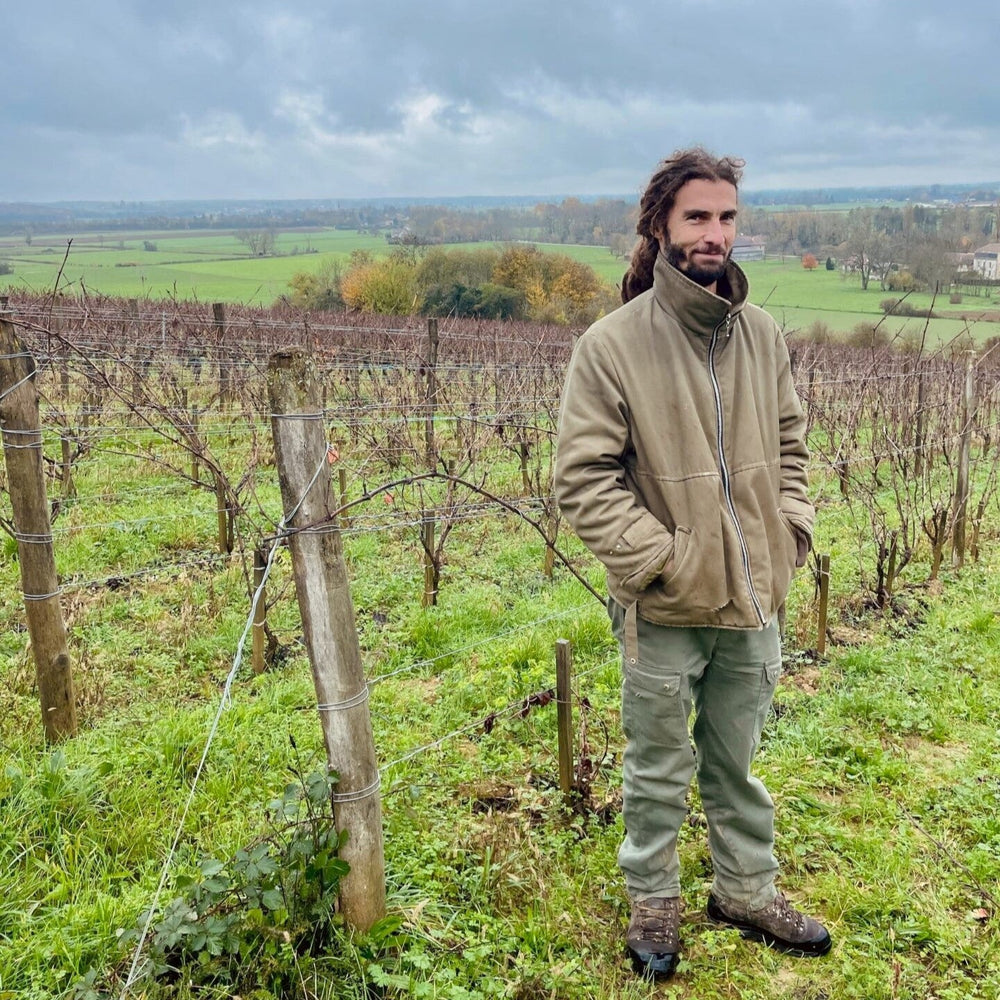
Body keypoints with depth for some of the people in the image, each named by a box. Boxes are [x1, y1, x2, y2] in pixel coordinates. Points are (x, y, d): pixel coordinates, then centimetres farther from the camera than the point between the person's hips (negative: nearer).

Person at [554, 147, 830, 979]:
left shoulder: (763, 334, 2)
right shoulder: (612, 344, -14)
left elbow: (790, 441, 14)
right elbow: (583, 479, -14)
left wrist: (791, 530, 2)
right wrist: (659, 559, -17)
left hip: (754, 600, 5)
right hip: (664, 610, -4)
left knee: (737, 762, 23)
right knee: (660, 772, 14)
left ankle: (749, 891, 43)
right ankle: (654, 904, 37)